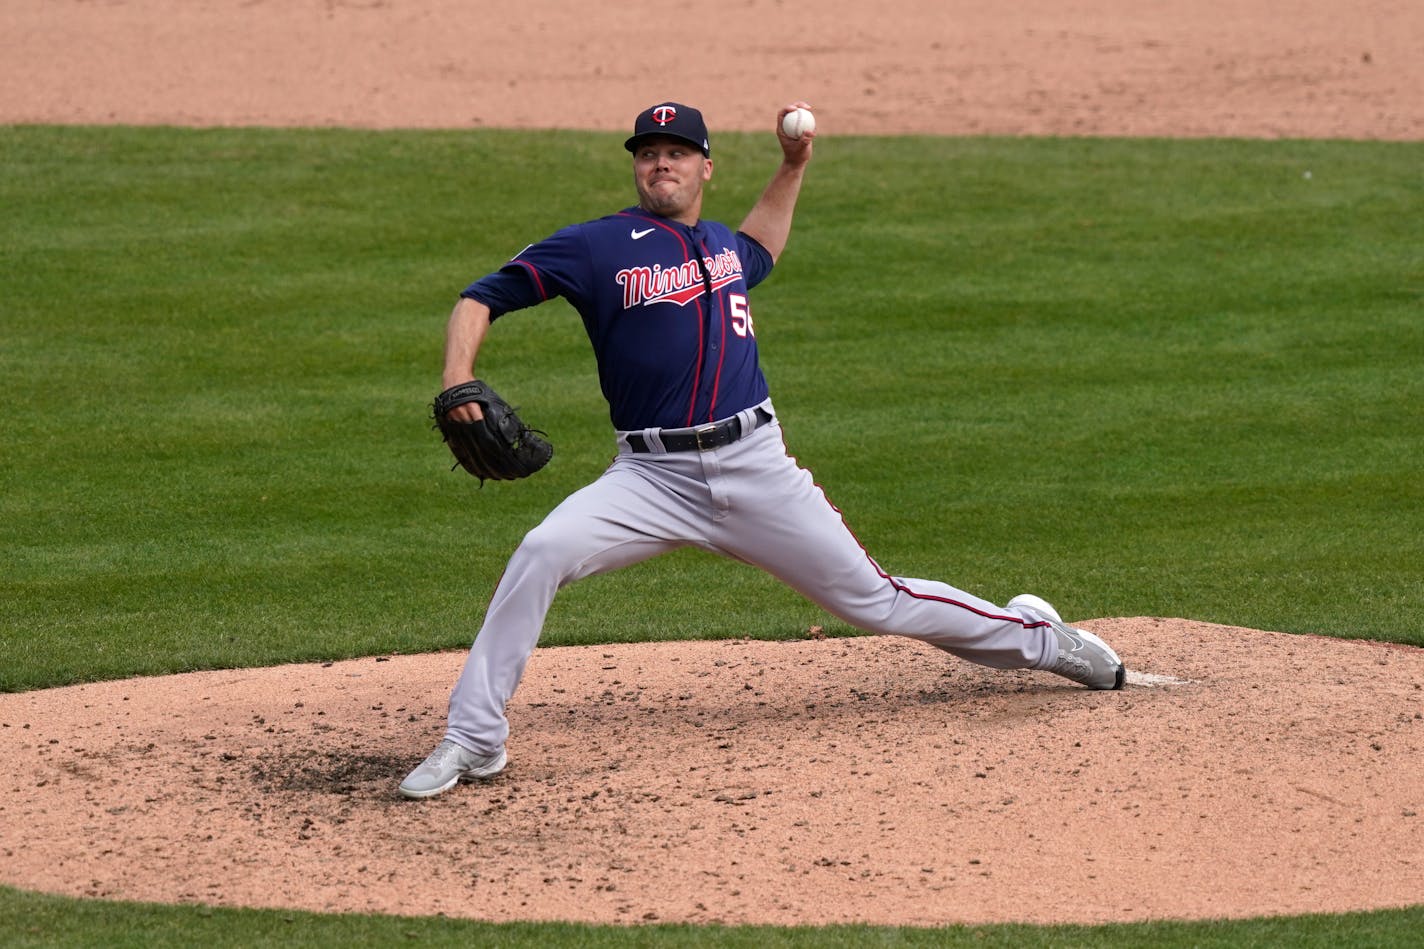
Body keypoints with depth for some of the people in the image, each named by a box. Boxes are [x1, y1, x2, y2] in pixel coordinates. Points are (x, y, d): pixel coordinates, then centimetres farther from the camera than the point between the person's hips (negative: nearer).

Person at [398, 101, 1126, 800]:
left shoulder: (721, 243, 14)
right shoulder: (598, 247, -3)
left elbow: (759, 251, 41)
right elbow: (481, 299, -7)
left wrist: (794, 165, 32)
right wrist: (458, 380, -25)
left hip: (756, 468, 3)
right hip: (652, 476, -3)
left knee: (874, 601, 7)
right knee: (540, 555, -27)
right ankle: (472, 743, -18)